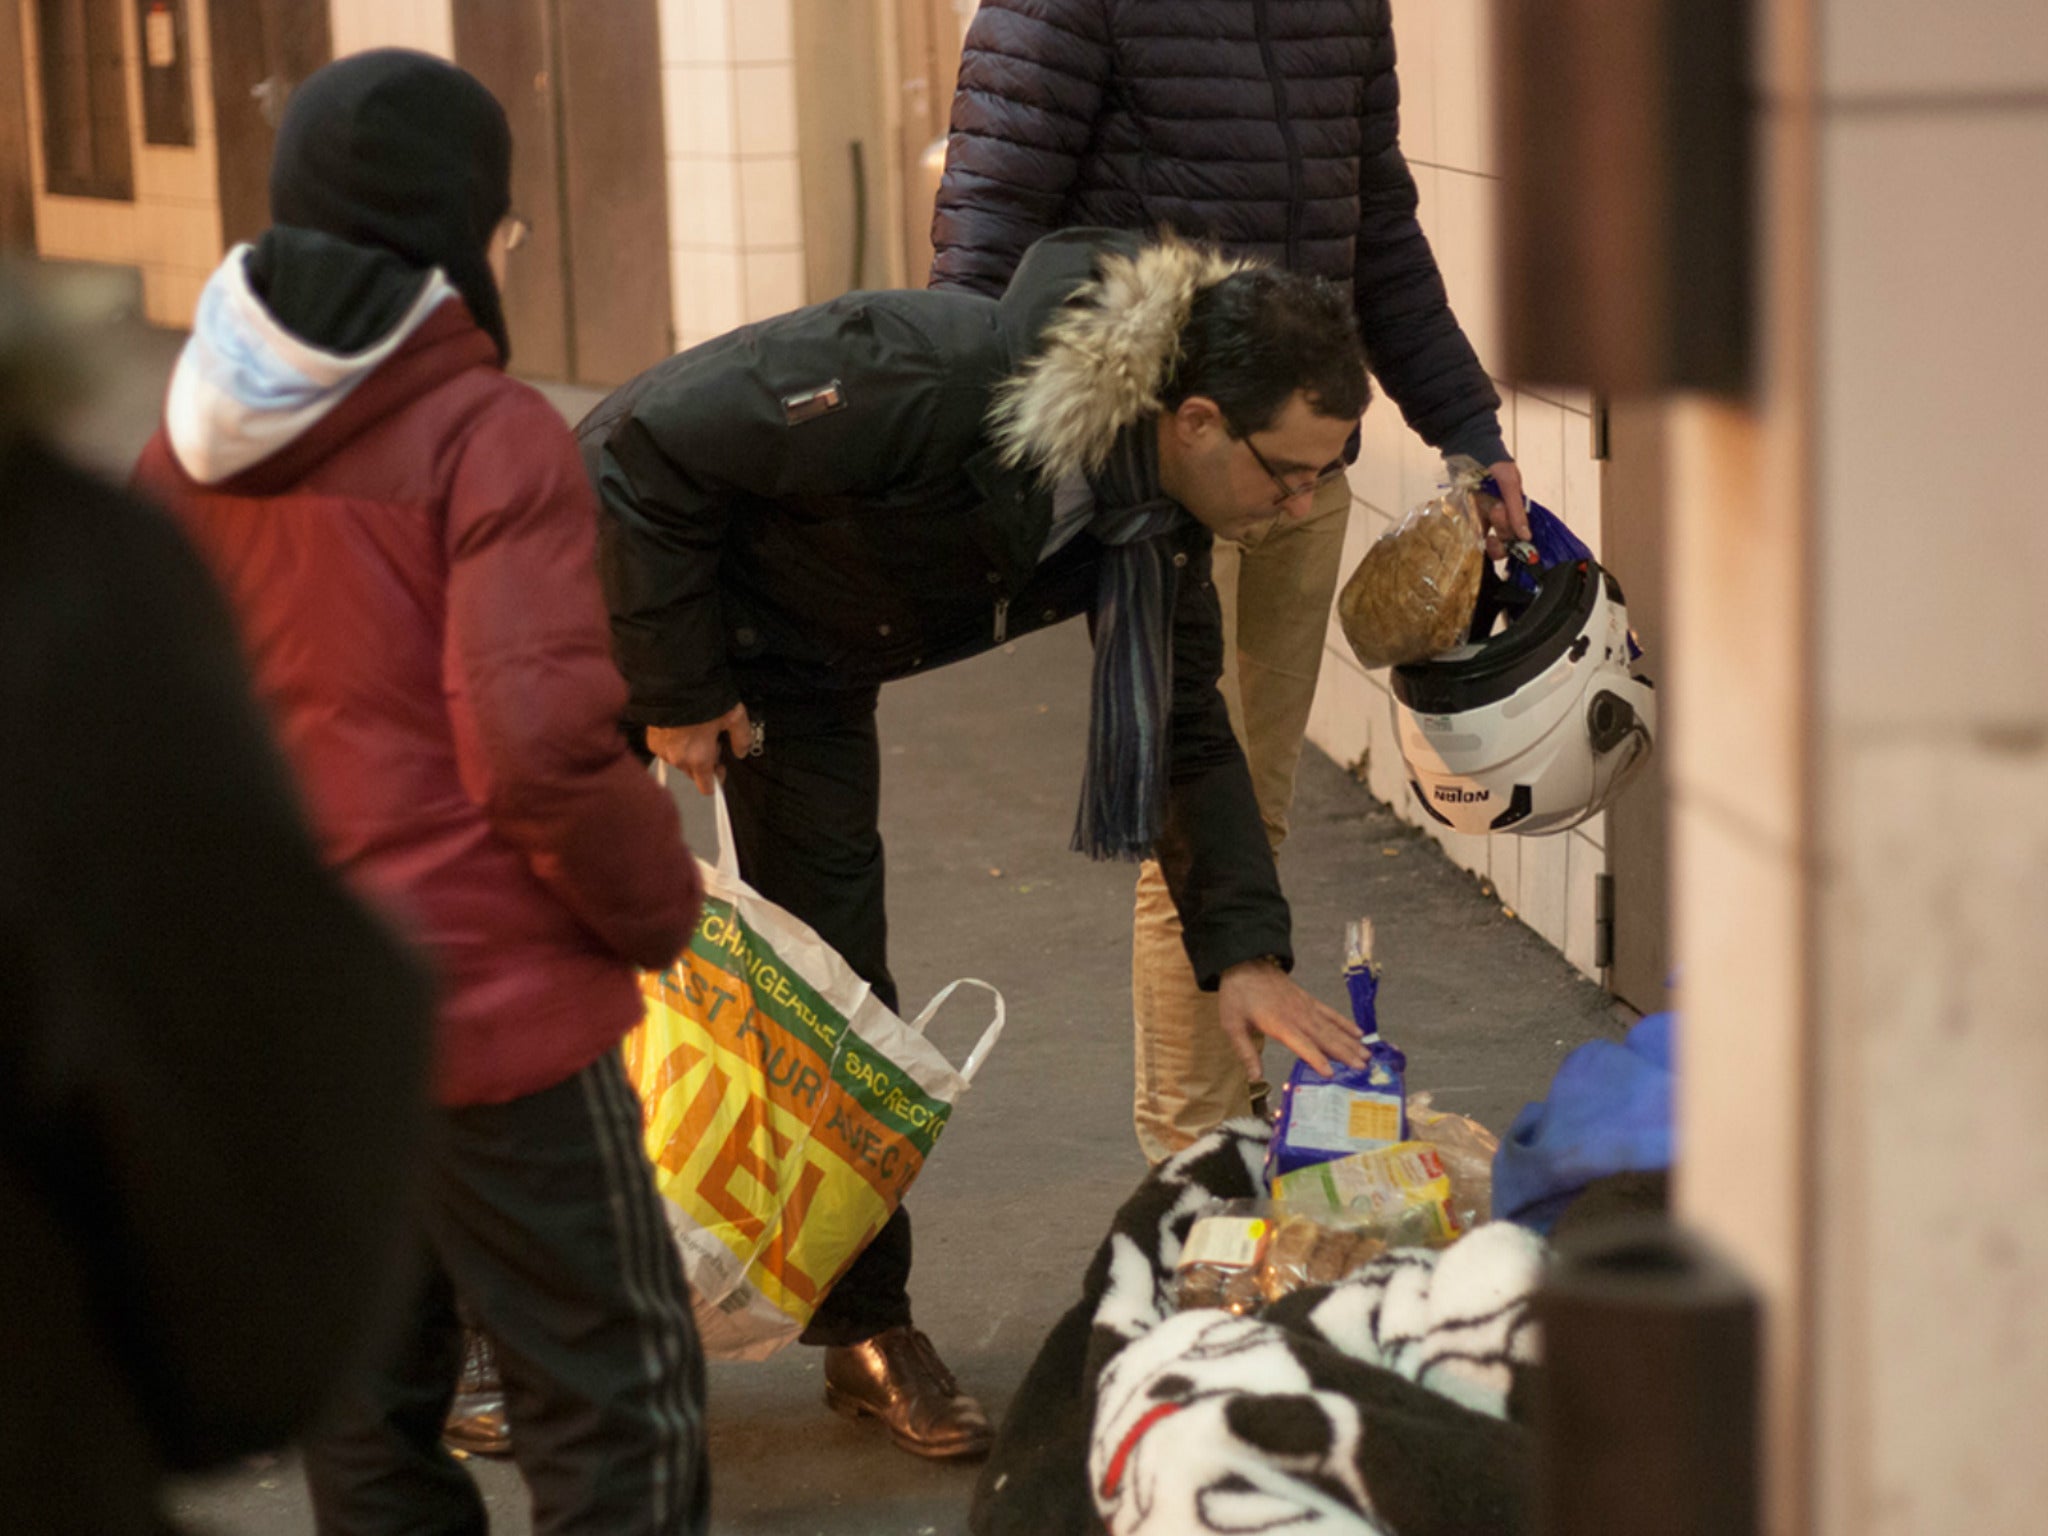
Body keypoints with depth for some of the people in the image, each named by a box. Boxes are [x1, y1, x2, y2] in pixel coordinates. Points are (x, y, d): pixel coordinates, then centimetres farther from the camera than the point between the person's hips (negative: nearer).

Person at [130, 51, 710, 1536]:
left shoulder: (191, 445, 8)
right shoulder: (490, 434, -13)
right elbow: (542, 745, -21)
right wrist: (659, 904, -5)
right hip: (487, 1014, -7)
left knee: (365, 1409, 17)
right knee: (618, 1407, 4)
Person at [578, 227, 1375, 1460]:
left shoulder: (1159, 520, -14)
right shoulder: (935, 381, -39)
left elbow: (1187, 731, -1)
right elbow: (650, 449, -32)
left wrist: (1247, 950, -12)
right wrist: (677, 692, -23)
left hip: (802, 665, 6)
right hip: (633, 580, -6)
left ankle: (868, 1329, 14)